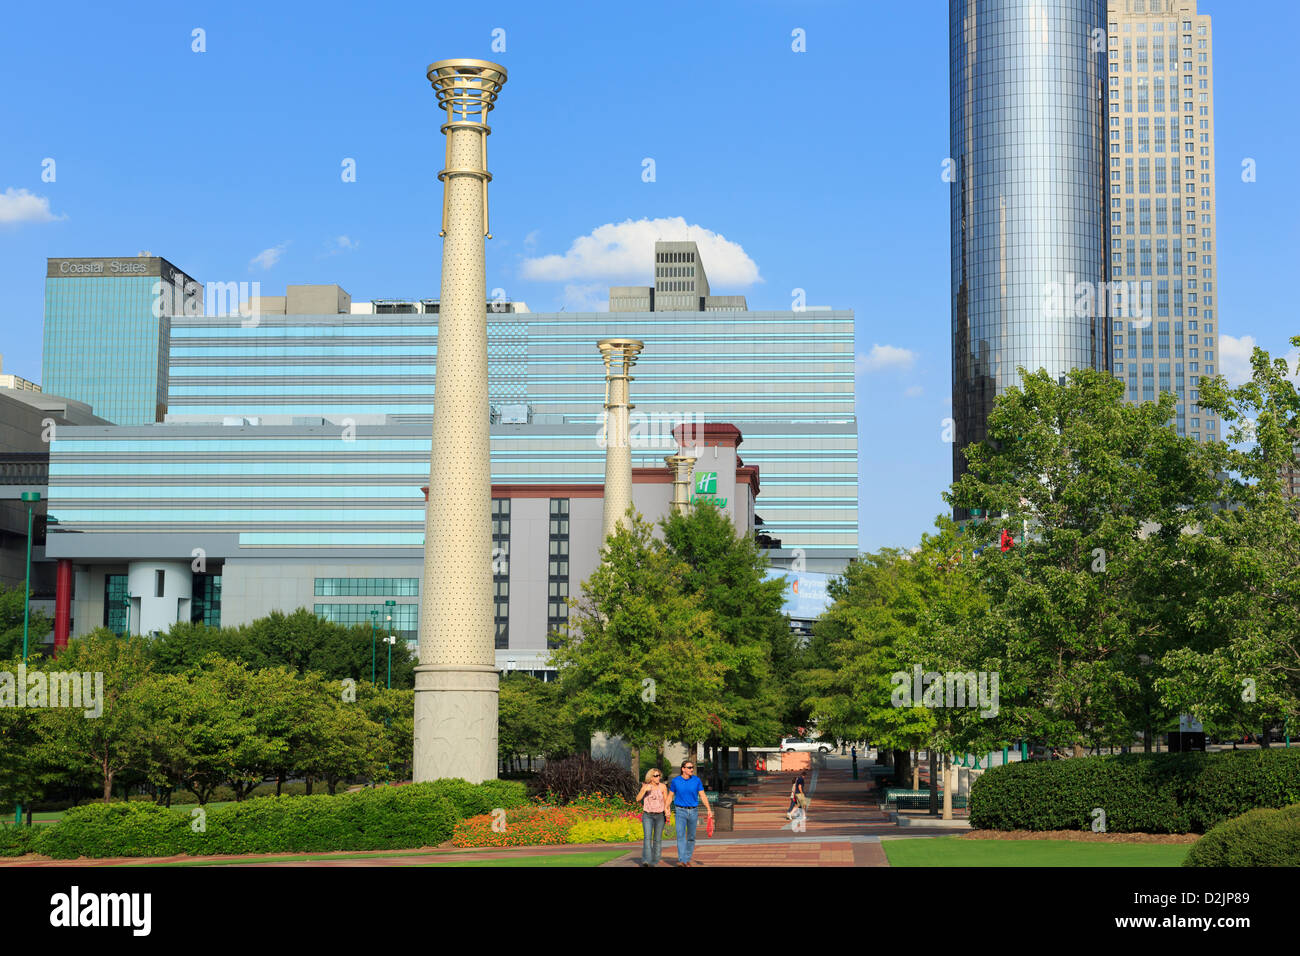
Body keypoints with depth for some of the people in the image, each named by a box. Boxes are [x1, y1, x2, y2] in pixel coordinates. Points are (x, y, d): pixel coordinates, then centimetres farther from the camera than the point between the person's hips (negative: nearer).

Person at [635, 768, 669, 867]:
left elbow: (666, 801, 2)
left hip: (660, 815, 1)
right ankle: (646, 861, -28)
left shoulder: (663, 787, -3)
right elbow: (638, 799, -9)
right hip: (647, 815, -1)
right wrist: (645, 790, -23)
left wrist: (667, 811, -15)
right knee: (648, 837, -17)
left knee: (657, 839, 3)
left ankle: (654, 862, 14)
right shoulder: (645, 786, -2)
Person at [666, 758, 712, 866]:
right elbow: (670, 796, 7)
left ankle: (688, 859, 20)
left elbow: (703, 795, 0)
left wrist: (709, 809, -8)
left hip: (693, 811, 2)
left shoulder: (697, 780, -1)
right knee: (681, 835, -14)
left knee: (691, 837, 7)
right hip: (680, 811, -2)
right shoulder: (675, 781, -2)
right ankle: (681, 860, -21)